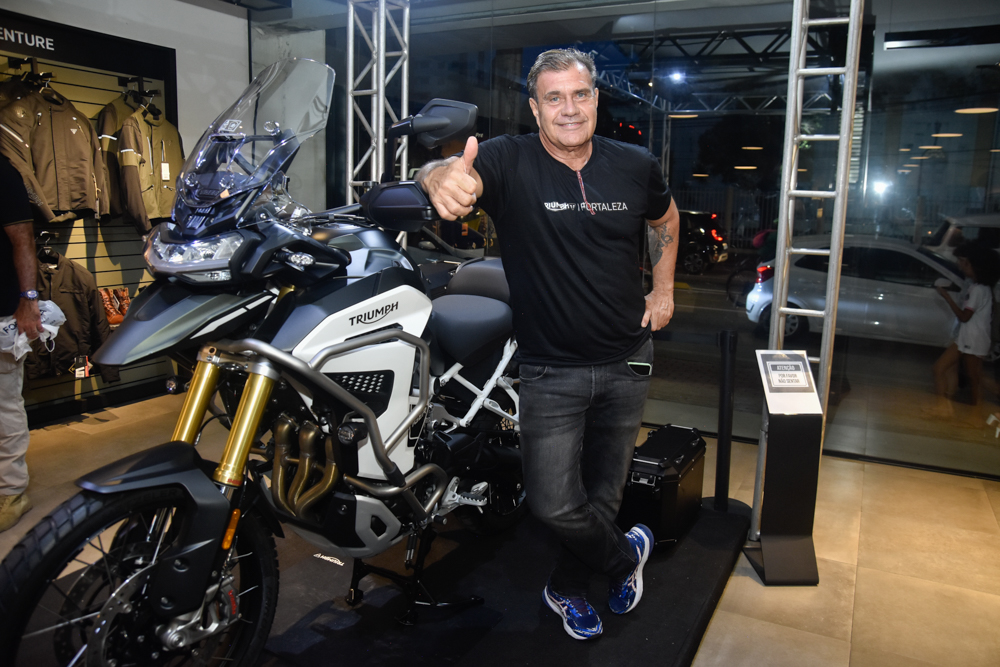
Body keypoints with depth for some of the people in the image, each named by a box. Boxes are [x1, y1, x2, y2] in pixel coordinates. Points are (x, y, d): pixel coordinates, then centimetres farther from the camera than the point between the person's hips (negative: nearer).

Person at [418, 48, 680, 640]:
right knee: (555, 505, -6)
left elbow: (665, 219, 19)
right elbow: (447, 173, -33)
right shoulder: (510, 162, -12)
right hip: (551, 369, -3)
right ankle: (626, 555, 27)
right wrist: (444, 176, -57)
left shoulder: (636, 165, -1)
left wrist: (664, 288, 10)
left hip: (627, 361, 3)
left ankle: (568, 588, 42)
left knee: (605, 487, 15)